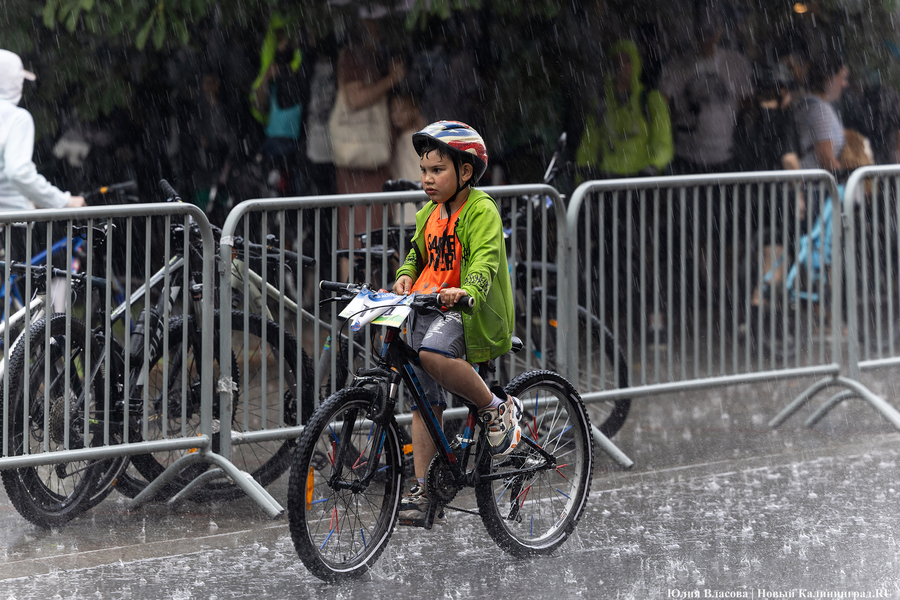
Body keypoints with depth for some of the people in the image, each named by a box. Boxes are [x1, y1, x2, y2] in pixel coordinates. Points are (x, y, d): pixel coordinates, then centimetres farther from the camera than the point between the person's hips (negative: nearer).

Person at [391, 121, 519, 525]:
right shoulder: (429, 214, 15)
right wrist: (406, 276, 6)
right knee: (424, 400, 2)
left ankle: (497, 409, -15)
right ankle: (424, 492, 4)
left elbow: (485, 261, -22)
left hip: (472, 311, -8)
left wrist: (465, 290, -42)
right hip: (428, 310, 8)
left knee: (433, 353, -36)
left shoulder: (480, 210, -8)